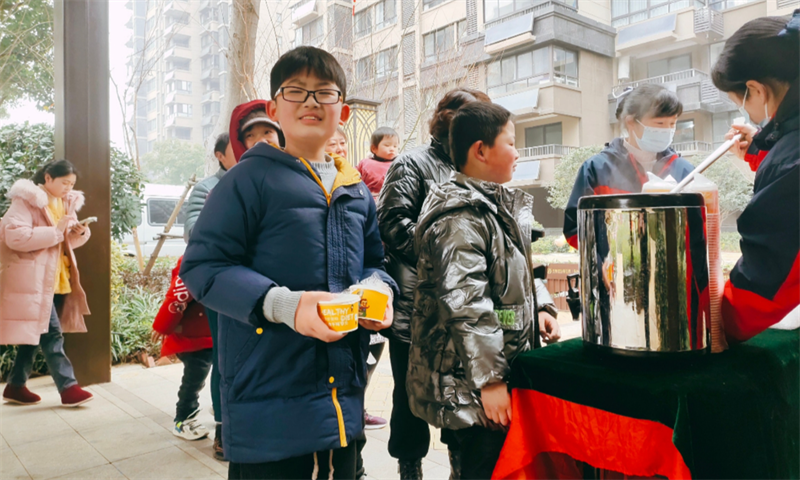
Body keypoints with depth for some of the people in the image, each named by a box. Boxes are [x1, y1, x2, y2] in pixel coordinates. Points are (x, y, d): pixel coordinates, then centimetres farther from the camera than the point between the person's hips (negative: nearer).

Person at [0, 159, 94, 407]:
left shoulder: (66, 203, 14)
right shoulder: (27, 200, -9)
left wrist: (79, 233, -2)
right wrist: (56, 230, -23)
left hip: (55, 280, 8)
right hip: (32, 280, -8)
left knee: (35, 332, 14)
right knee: (51, 333, -9)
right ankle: (68, 386, -5)